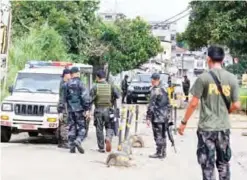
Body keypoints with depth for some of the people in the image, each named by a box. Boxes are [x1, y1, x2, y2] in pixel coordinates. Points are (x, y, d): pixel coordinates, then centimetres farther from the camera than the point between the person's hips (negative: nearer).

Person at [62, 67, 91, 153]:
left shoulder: (66, 85, 6)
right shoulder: (80, 84, -8)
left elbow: (64, 98, 11)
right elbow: (85, 97, -12)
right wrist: (87, 110, -10)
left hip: (70, 110, 4)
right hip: (80, 109, -4)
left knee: (72, 128, 9)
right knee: (81, 127, 2)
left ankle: (72, 146, 7)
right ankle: (78, 141, -20)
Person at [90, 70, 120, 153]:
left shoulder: (95, 87, -4)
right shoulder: (111, 87, 1)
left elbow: (90, 99, -8)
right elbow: (117, 96, -3)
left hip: (98, 110, -1)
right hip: (108, 110, 1)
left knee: (99, 129, 8)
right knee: (109, 127, 12)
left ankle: (101, 148, 10)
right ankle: (108, 138, -18)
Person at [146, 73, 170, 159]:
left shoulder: (155, 90, -14)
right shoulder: (164, 90, 10)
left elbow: (151, 105, -17)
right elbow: (167, 103, 15)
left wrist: (148, 117, -13)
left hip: (157, 117, -8)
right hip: (165, 117, 8)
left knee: (158, 136, -2)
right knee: (163, 135, 13)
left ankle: (159, 153, 0)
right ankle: (163, 152, 18)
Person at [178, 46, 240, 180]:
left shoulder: (203, 78, -10)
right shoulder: (232, 78, 0)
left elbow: (193, 104, -9)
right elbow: (236, 105, 1)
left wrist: (184, 122, 2)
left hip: (206, 128, -3)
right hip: (224, 127, 3)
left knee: (208, 164, 4)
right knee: (223, 163, 17)